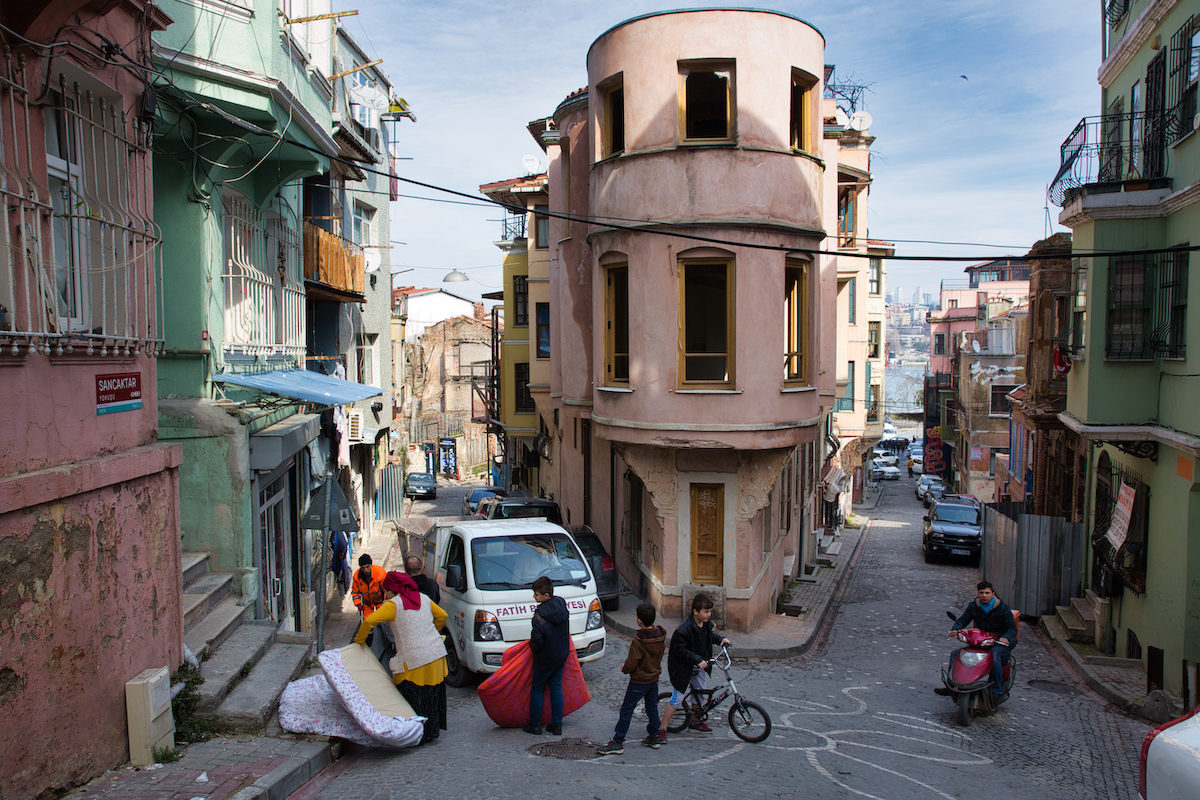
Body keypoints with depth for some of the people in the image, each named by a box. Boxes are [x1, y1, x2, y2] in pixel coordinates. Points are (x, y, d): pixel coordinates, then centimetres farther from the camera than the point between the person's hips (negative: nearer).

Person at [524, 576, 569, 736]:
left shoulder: (539, 616, -30)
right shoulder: (562, 605, -9)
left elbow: (537, 642, -25)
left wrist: (532, 645, -3)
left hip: (546, 659, -6)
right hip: (562, 655, 6)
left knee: (537, 689, 13)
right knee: (556, 687, 17)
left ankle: (535, 724, 24)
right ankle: (557, 725, 23)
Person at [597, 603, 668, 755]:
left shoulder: (638, 641, -29)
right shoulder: (660, 635, -8)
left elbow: (631, 664, -23)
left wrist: (624, 668, -2)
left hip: (639, 681, -7)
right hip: (654, 678, 7)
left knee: (626, 710, 3)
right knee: (652, 708, 21)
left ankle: (617, 743, 9)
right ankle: (654, 737, 32)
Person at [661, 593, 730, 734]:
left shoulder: (706, 622, -7)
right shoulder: (683, 629, -31)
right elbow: (681, 650, -27)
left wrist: (720, 639, -2)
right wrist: (698, 660, -33)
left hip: (699, 665, 8)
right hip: (683, 667, -8)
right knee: (678, 698, -4)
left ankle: (695, 722, 39)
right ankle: (662, 728, 9)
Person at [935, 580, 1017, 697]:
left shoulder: (1003, 607, -2)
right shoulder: (973, 606, 8)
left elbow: (1013, 628, -3)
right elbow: (962, 620, 8)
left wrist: (1006, 638, -25)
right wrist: (955, 629, -15)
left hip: (1000, 643, -5)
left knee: (994, 656, -38)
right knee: (955, 654, -9)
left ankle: (998, 690, -27)